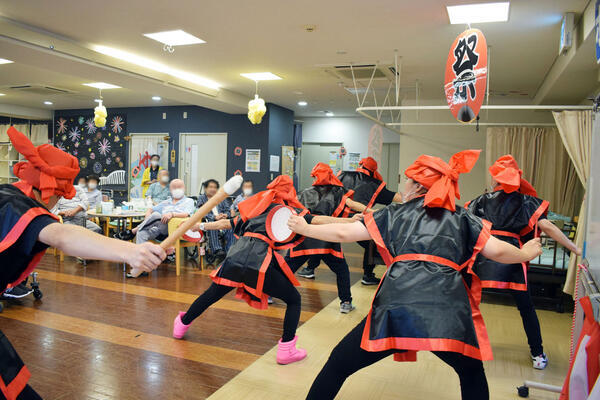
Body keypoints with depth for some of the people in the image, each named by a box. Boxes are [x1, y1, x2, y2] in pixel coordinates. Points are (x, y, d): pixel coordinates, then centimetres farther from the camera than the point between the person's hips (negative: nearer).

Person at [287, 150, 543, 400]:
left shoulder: (395, 213, 18)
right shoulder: (462, 218, 19)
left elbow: (344, 233, 17)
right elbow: (497, 251, 13)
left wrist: (304, 228, 31)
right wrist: (525, 254, 35)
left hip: (395, 305, -1)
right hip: (447, 310, 2)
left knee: (339, 364, 14)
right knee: (472, 373, 30)